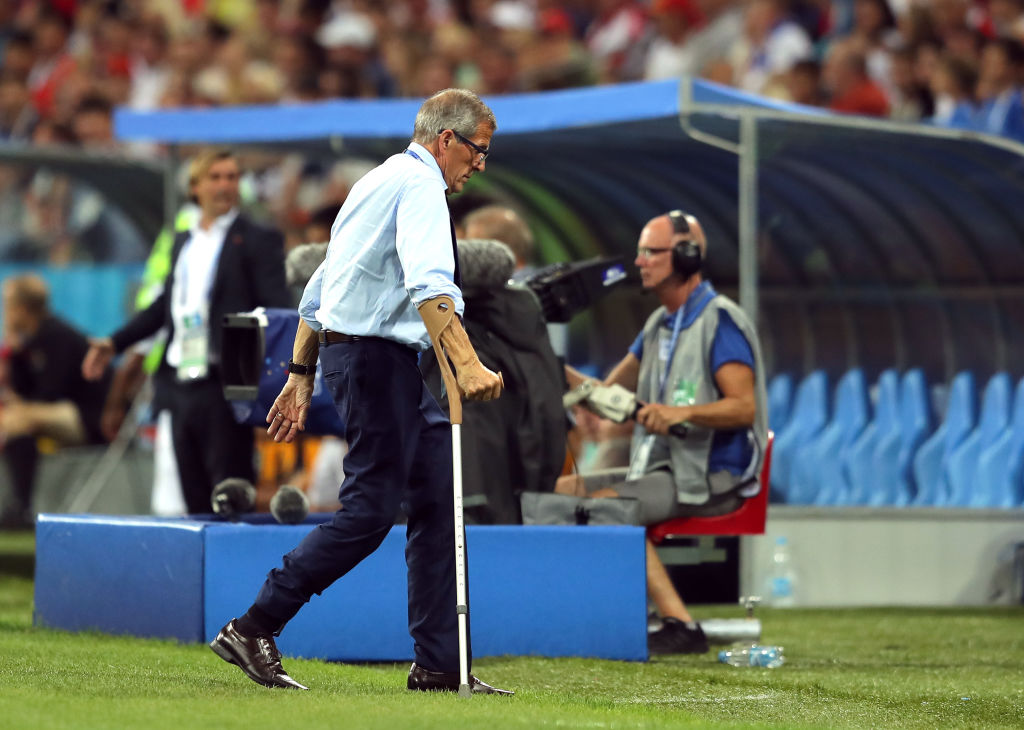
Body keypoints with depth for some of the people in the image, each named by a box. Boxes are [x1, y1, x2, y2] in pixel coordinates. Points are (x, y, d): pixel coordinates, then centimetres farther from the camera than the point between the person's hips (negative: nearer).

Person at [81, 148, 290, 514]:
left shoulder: (258, 241, 0)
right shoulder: (183, 242, 20)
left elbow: (276, 310, -7)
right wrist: (115, 343, 20)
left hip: (224, 383, -7)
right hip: (182, 383, 7)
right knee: (194, 494, 8)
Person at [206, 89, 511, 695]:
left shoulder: (378, 182, 22)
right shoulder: (419, 184, -10)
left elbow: (320, 287, 23)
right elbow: (427, 284, -27)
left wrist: (301, 378, 24)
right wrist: (467, 364, -36)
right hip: (377, 354, -10)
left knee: (437, 501, 7)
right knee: (370, 509, -10)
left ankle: (439, 666, 5)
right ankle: (254, 631, -6)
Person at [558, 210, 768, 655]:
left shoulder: (721, 322, -10)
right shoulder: (659, 326, 17)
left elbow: (744, 406, -20)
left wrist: (682, 412, -35)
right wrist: (561, 375, 1)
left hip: (714, 477, -9)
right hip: (663, 467, 9)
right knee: (561, 491, 0)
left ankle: (681, 626, -30)